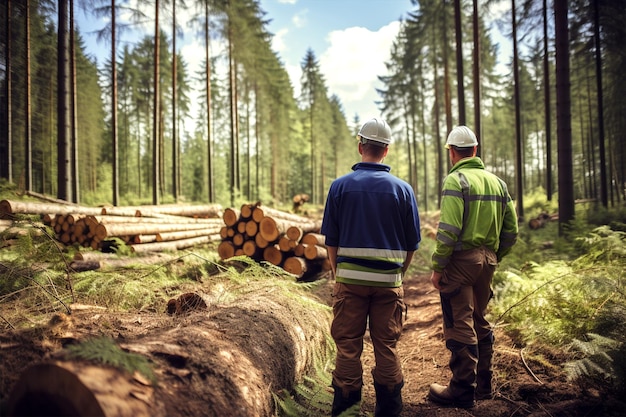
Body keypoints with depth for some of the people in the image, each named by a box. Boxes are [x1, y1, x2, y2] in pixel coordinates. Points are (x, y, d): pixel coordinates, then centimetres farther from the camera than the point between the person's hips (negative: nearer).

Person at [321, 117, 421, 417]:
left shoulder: (340, 185, -4)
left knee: (348, 345, 9)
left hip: (350, 278, -1)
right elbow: (411, 244, 2)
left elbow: (331, 241, 0)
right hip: (388, 280, 1)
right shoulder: (402, 189, -2)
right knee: (386, 347, 12)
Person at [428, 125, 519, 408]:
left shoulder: (456, 180, -10)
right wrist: (494, 258, 19)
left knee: (459, 326, 0)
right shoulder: (496, 182, 12)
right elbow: (510, 231, 11)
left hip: (461, 259, -8)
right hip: (487, 260, 8)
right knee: (479, 322, 19)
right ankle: (483, 385, 31)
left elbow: (449, 230, -19)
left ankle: (462, 392, 9)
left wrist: (437, 267, -14)